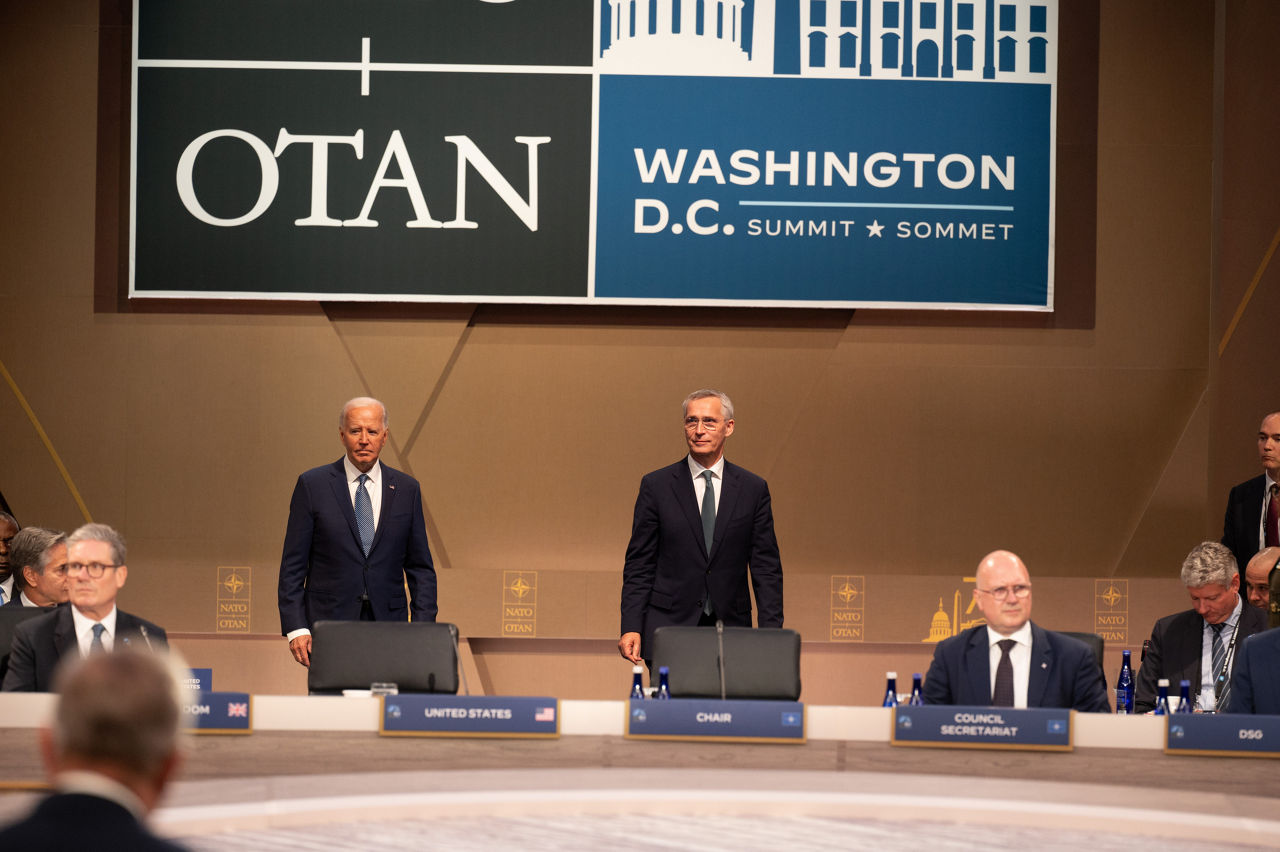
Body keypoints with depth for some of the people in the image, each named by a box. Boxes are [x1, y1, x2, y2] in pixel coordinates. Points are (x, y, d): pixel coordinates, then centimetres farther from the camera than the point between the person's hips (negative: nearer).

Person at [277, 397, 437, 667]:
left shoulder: (406, 489, 9)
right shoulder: (313, 485, 3)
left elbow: (420, 568, 11)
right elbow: (292, 566, 2)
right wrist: (296, 629, -7)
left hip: (389, 625, 2)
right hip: (329, 623, -2)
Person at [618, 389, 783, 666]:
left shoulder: (753, 489, 7)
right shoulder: (656, 485, 4)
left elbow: (766, 568, 6)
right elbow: (639, 565, 3)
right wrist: (631, 628, -7)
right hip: (669, 628, -1)